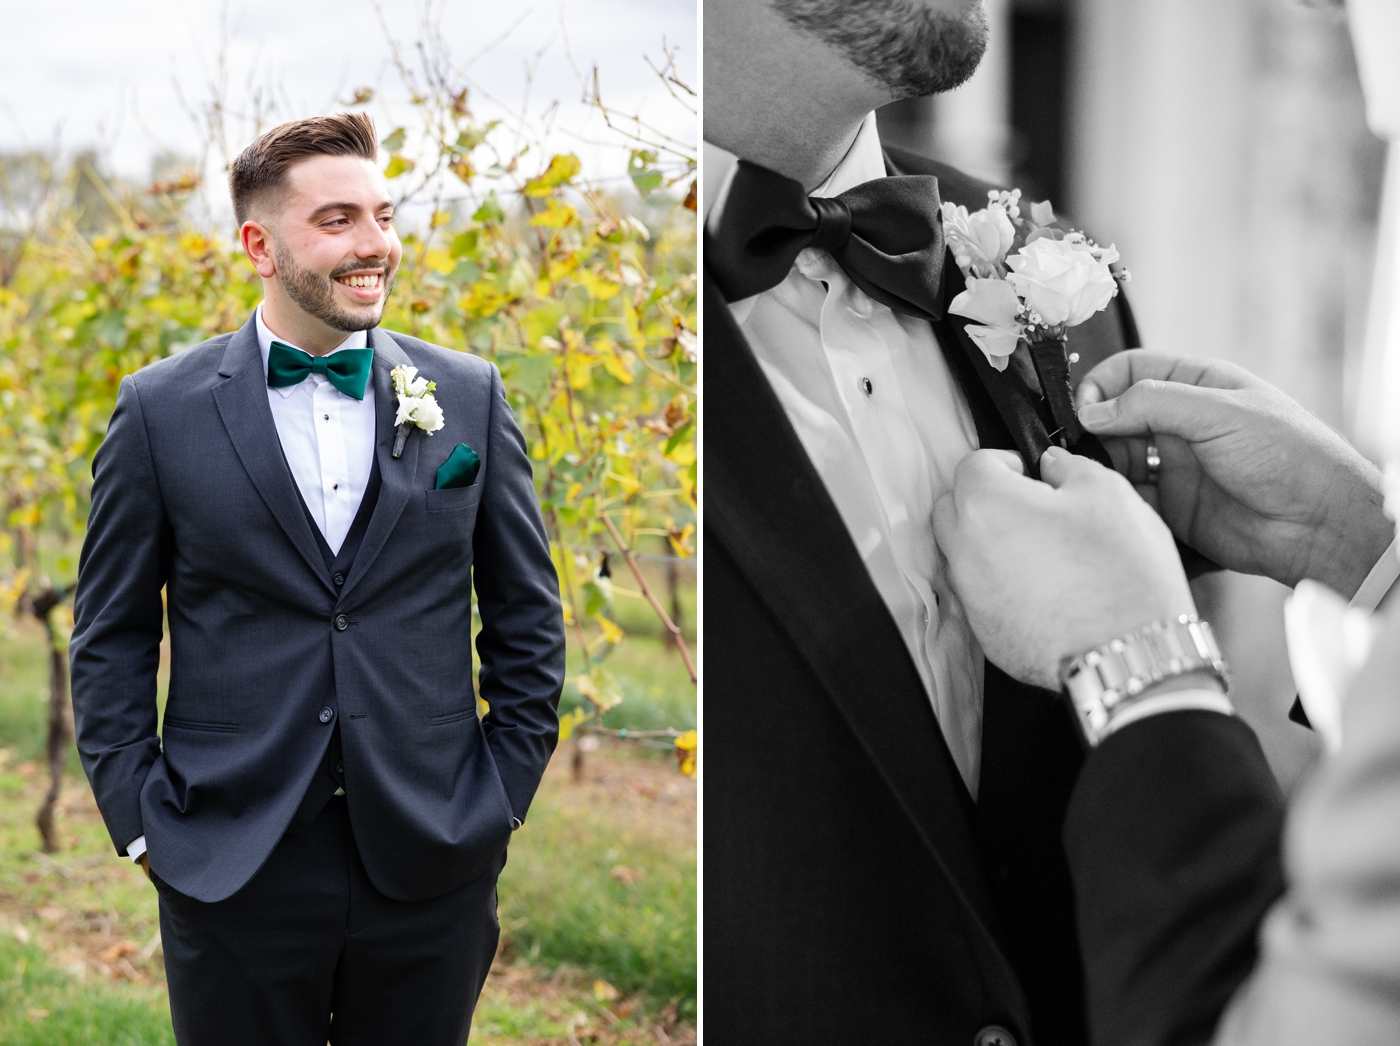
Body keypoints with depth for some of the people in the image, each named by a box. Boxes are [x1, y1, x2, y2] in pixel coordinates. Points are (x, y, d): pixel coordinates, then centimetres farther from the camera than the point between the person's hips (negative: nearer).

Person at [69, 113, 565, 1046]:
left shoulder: (469, 396, 3)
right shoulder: (161, 408, -1)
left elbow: (528, 615, 8)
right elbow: (110, 637, 4)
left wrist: (504, 797, 3)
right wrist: (141, 820, -2)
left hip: (431, 863, 1)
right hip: (230, 864, -1)